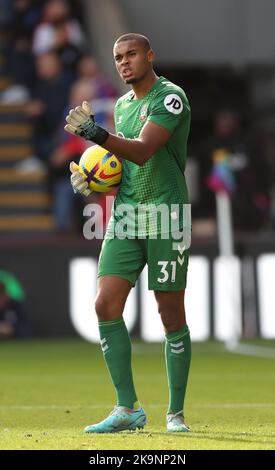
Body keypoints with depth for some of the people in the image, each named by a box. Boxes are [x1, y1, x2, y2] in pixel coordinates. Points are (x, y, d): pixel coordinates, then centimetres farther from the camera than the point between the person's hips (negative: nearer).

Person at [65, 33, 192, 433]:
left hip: (167, 215, -7)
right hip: (125, 216, 7)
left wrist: (95, 133, -37)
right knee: (107, 305, -6)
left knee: (171, 314, -2)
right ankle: (128, 409, -1)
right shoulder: (122, 105, 15)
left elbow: (143, 151, -24)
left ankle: (176, 413, 7)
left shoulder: (170, 97, -9)